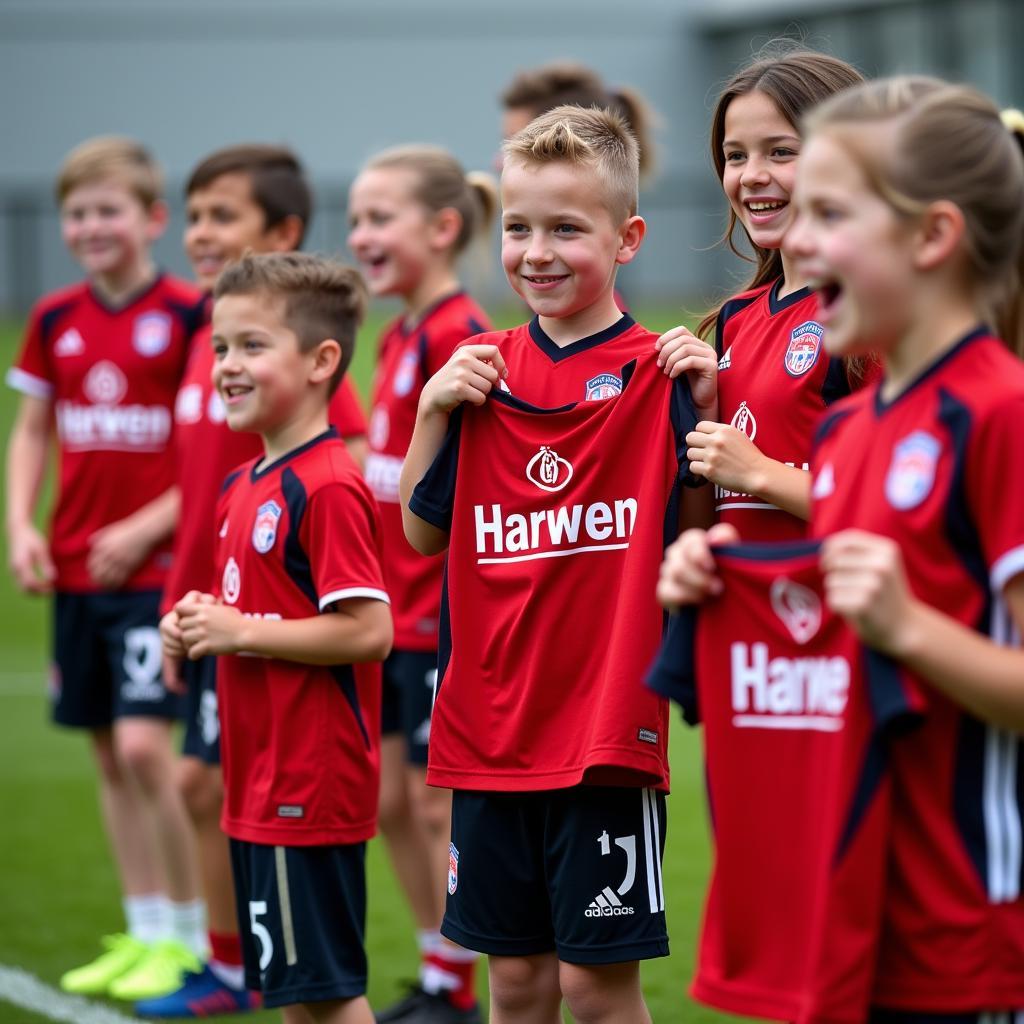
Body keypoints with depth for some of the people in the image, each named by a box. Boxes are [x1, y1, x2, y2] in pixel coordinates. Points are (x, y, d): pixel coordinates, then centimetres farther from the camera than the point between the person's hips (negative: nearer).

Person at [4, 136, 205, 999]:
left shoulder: (189, 314, -9)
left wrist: (148, 526, -15)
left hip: (156, 564, -6)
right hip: (74, 567, 6)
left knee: (144, 746, -13)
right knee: (109, 755, 10)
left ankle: (193, 938, 1)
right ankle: (147, 933, 21)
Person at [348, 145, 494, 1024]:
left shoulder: (457, 335, -16)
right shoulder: (401, 337, 11)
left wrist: (458, 607, -21)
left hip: (444, 615, -9)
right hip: (398, 613, 9)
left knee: (441, 803, 0)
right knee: (391, 803, 14)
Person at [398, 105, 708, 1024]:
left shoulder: (655, 374, -6)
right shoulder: (483, 371, 7)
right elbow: (424, 532, 10)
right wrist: (434, 409, -2)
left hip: (607, 728, -4)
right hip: (489, 731, 4)